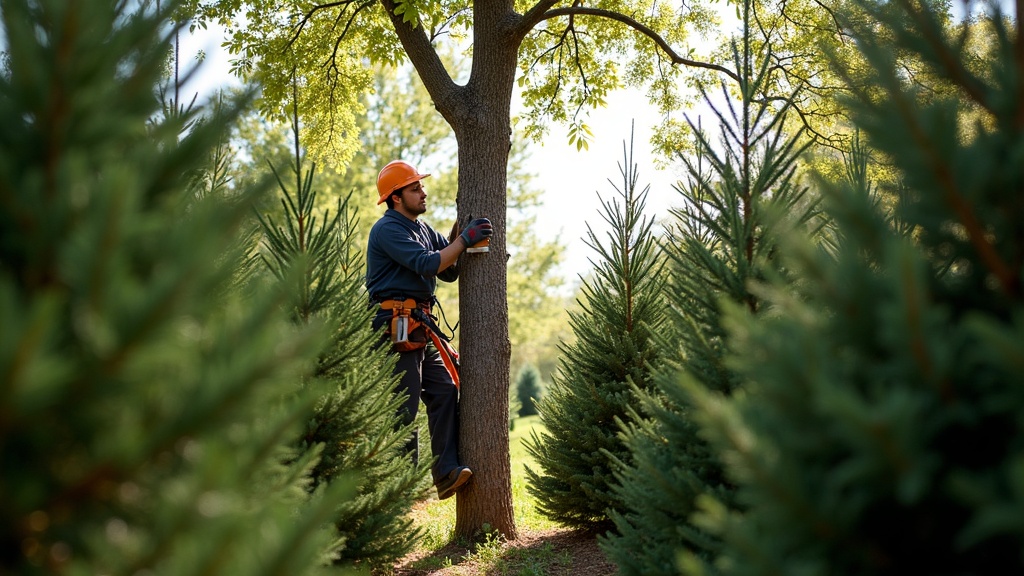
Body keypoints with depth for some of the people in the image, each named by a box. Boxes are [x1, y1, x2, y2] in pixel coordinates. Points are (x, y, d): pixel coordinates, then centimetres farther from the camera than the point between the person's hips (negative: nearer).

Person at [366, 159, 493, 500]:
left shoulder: (422, 229, 20)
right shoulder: (388, 229, -9)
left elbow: (450, 272, 17)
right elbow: (427, 264, -21)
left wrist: (461, 238, 4)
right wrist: (465, 239, -15)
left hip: (419, 328, 9)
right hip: (396, 326, -9)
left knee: (445, 390, 0)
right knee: (404, 406, -6)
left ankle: (447, 471, -3)